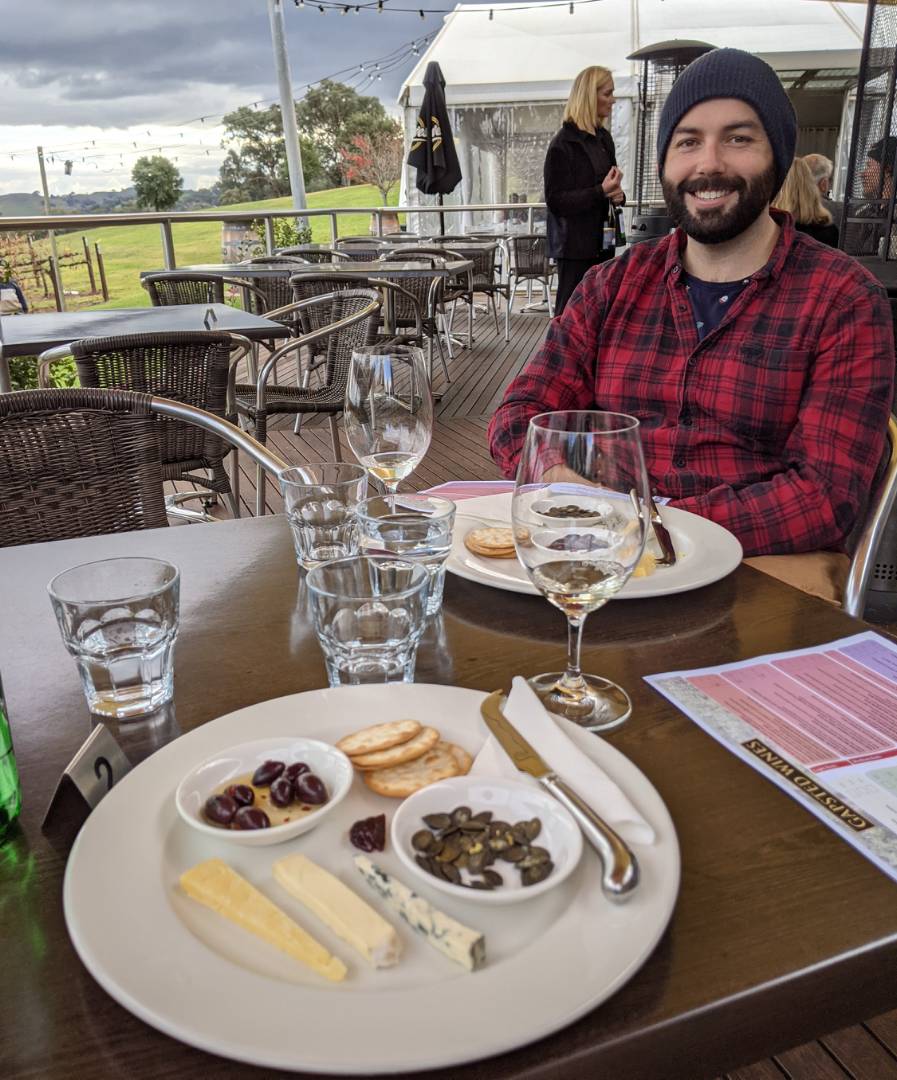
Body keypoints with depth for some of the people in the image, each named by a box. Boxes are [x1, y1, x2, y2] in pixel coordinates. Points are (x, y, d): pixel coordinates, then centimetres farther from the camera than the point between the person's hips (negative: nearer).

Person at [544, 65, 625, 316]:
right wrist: (600, 192, -21)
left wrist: (617, 194, 1)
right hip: (575, 244, -7)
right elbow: (556, 200, -14)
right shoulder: (563, 144, -9)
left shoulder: (603, 138, 14)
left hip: (602, 240, 7)